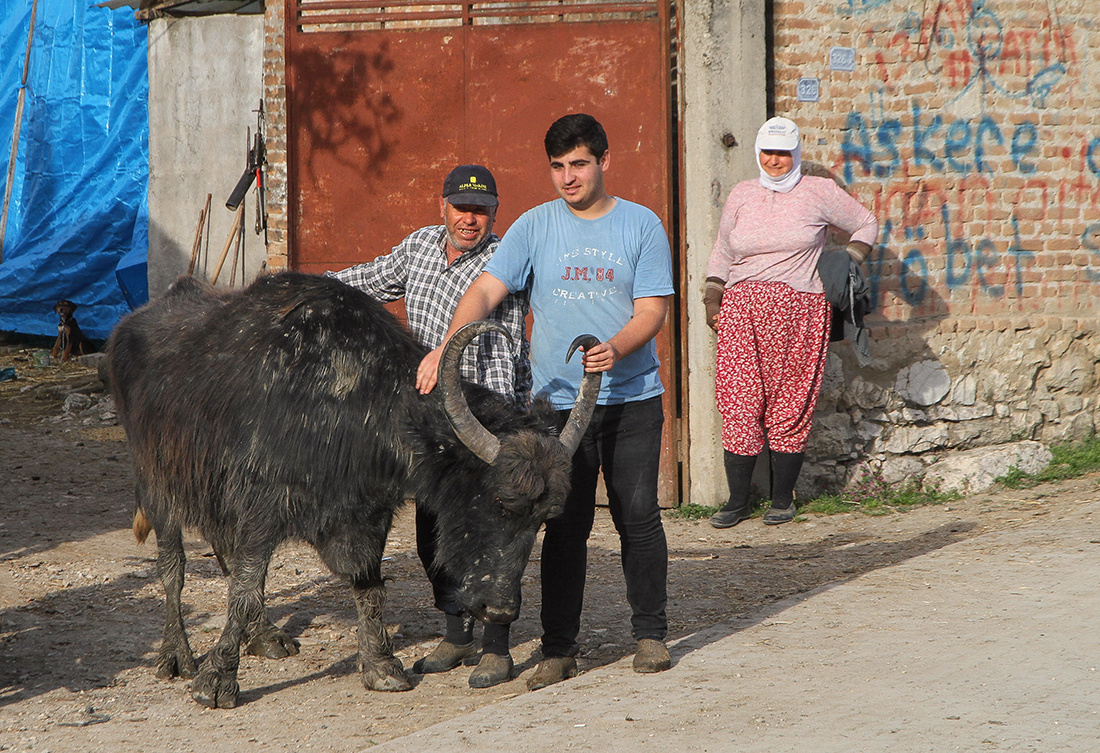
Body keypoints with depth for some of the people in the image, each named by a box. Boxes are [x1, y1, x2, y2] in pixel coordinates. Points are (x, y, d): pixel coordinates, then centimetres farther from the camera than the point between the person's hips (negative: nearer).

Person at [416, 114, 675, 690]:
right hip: (559, 400, 1)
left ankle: (650, 635, 15)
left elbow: (652, 309, -3)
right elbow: (486, 290, -3)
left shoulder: (641, 226, 2)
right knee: (565, 524, 2)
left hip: (631, 397, -1)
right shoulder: (534, 227, 5)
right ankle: (558, 649, 7)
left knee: (638, 515, 1)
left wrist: (616, 349, -23)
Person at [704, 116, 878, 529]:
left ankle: (782, 498, 9)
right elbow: (721, 252, 21)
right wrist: (712, 300, 10)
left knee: (790, 405, -2)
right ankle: (737, 500, 2)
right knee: (739, 402, -5)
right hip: (742, 309, 2)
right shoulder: (742, 195, 13)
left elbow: (866, 224, 16)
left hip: (798, 311, -2)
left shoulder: (819, 193, 5)